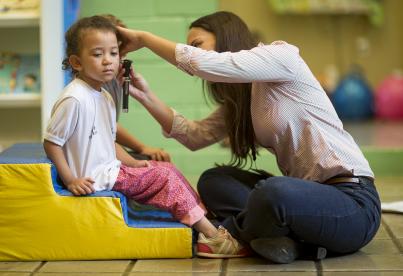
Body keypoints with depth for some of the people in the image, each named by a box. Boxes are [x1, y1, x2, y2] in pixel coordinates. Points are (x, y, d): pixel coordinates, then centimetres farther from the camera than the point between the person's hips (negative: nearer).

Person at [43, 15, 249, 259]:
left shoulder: (104, 97, 11)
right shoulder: (74, 99, -20)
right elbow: (51, 142, -18)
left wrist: (134, 163, 7)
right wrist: (70, 180, -20)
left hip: (110, 168, 10)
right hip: (95, 177, -10)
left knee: (167, 169, 9)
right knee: (164, 179, -10)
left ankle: (206, 222, 7)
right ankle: (212, 235, -6)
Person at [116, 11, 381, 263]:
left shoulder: (281, 55, -9)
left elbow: (204, 63, -20)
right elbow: (196, 135, 7)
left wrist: (143, 38, -8)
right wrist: (146, 96, 2)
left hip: (353, 200, -9)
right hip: (308, 192, 9)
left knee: (272, 191, -37)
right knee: (212, 181, 5)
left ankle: (235, 237, -4)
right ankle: (289, 239, -14)